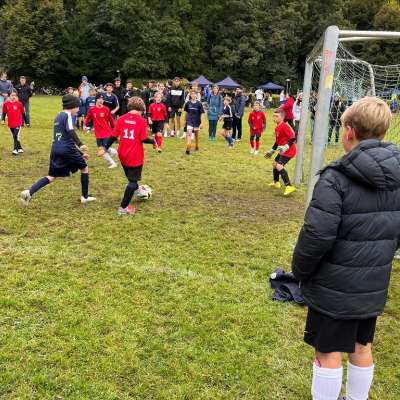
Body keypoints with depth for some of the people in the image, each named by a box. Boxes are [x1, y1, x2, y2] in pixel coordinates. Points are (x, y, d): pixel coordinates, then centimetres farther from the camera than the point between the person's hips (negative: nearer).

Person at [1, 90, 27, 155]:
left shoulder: (19, 104, -4)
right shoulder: (6, 104, 1)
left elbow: (23, 113, 6)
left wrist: (24, 121, 13)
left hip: (18, 123, -4)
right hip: (10, 123, 4)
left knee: (16, 136, -15)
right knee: (14, 136, 13)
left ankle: (15, 150, -16)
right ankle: (19, 148, 27)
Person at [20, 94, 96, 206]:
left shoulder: (58, 116, 23)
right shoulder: (67, 115, -5)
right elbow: (70, 132, -21)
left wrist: (80, 151, 30)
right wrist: (80, 145, -27)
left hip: (55, 149, 8)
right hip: (66, 149, -8)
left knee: (51, 177, 11)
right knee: (84, 167, 13)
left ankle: (29, 192, -8)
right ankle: (85, 197, 18)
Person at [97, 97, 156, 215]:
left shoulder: (121, 119, -1)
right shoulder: (142, 121, -12)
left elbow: (113, 136, -1)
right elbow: (143, 139, -15)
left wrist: (105, 148, 9)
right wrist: (153, 141, 3)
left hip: (123, 155, 5)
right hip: (135, 156, -5)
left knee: (131, 177, 27)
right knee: (133, 181, 4)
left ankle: (136, 190, 53)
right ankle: (123, 208, 4)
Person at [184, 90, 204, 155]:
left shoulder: (199, 104, -7)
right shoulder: (188, 103, -1)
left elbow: (201, 114, -4)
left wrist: (201, 122, -8)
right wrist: (186, 120, 15)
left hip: (197, 121, 0)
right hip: (189, 121, 0)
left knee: (196, 134, 14)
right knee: (189, 133, -16)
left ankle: (196, 146, 36)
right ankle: (188, 148, -21)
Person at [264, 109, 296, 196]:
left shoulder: (284, 126, -19)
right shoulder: (277, 128, 12)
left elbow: (293, 138, -24)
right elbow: (277, 141, 23)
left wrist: (285, 147, -32)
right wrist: (272, 151, 25)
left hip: (289, 151, -11)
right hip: (283, 151, 11)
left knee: (279, 166, -25)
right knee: (274, 164, 23)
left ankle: (289, 186, -29)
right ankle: (276, 183, 43)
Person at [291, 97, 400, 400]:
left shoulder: (337, 178, -22)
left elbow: (317, 235, -24)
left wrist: (300, 270, -8)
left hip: (334, 286, -6)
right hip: (374, 286, 7)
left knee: (328, 354, 8)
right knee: (362, 347, 22)